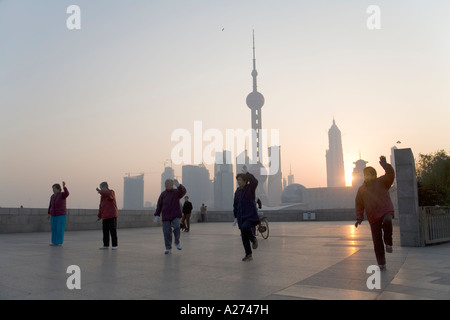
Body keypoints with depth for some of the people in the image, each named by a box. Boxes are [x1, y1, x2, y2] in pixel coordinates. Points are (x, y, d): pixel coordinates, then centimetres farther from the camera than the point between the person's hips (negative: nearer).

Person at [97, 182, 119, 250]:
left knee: (113, 230, -5)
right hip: (105, 216, 7)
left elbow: (108, 194, -28)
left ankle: (114, 245, 0)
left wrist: (100, 191, -18)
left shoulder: (111, 192, -2)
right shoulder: (102, 195, 19)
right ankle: (106, 245, 14)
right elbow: (101, 206, 23)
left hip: (112, 215, -7)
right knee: (105, 231, 7)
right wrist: (99, 215, 22)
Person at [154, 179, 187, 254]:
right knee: (167, 232, -1)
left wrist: (178, 185, -39)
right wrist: (157, 215, 1)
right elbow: (159, 205, 9)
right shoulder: (163, 194, 7)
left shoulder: (177, 192, 1)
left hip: (175, 215, -2)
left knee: (176, 227, -22)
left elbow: (183, 191, -21)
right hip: (165, 216, 2)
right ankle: (168, 248, 11)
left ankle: (177, 242, 4)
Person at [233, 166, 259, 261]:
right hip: (241, 217, 6)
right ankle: (248, 255, 20)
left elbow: (255, 181, -30)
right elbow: (235, 205, 15)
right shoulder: (237, 191, 9)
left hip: (251, 216, -6)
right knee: (244, 237, 6)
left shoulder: (250, 188, -6)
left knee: (245, 227, -33)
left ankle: (254, 239, -4)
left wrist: (247, 173, -26)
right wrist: (236, 217, 12)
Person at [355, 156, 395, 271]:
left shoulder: (382, 182, 6)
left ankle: (388, 243, -13)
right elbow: (359, 204, 15)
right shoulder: (362, 189, 12)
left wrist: (384, 164, -27)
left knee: (387, 222, -38)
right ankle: (381, 264, 12)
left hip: (386, 211, -3)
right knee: (377, 241, 1)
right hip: (373, 217, 3)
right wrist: (359, 218, 7)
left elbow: (391, 174, -12)